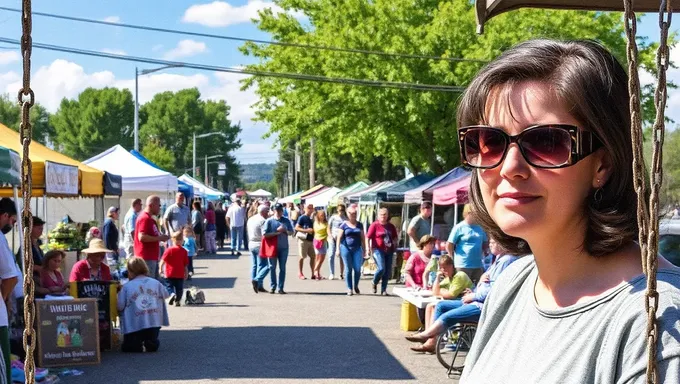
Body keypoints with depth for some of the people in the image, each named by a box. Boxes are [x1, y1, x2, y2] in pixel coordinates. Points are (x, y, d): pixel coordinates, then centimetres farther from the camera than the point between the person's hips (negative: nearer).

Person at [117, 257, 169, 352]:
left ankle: (138, 346, -16)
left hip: (134, 325, -2)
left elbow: (120, 306, -8)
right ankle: (151, 343, -10)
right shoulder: (156, 283, 1)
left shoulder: (126, 286, -7)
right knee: (153, 342, 26)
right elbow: (165, 295, 16)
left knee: (127, 346, 18)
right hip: (154, 323, 2)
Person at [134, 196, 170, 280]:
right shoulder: (145, 218, -14)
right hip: (147, 258, -11)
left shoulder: (150, 219, 18)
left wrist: (160, 237, 13)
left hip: (152, 257, 11)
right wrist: (159, 238, -16)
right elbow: (142, 237, -24)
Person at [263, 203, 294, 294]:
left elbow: (291, 232, 8)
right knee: (272, 267, 4)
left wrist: (285, 231, -12)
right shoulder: (269, 221, -3)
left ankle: (280, 287, 8)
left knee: (282, 268, 3)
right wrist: (276, 232, -16)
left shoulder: (286, 221, 6)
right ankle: (273, 286, 14)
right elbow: (265, 234, -9)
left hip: (283, 248, 2)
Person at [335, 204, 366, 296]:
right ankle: (349, 289, 9)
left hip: (357, 249, 2)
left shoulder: (359, 225, 11)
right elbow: (339, 237, 1)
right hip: (346, 248, -2)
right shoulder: (344, 225, 2)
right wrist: (337, 249, -6)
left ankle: (356, 286, 18)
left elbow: (363, 237, 14)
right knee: (348, 269, 2)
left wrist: (364, 249, 11)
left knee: (357, 269, -3)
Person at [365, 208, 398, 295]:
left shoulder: (391, 226, 12)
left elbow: (395, 238, 25)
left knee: (387, 271, 3)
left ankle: (383, 290, 13)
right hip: (378, 250, -5)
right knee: (381, 268, -18)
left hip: (389, 251, 5)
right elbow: (367, 237, -4)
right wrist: (368, 249, -12)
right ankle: (374, 283, 10)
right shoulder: (375, 225, -2)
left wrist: (394, 246, 10)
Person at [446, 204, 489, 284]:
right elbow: (449, 246, -4)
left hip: (478, 265, 5)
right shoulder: (459, 228, -6)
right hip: (463, 265, -5)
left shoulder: (480, 228, 9)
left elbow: (485, 244, 23)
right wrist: (455, 258, 1)